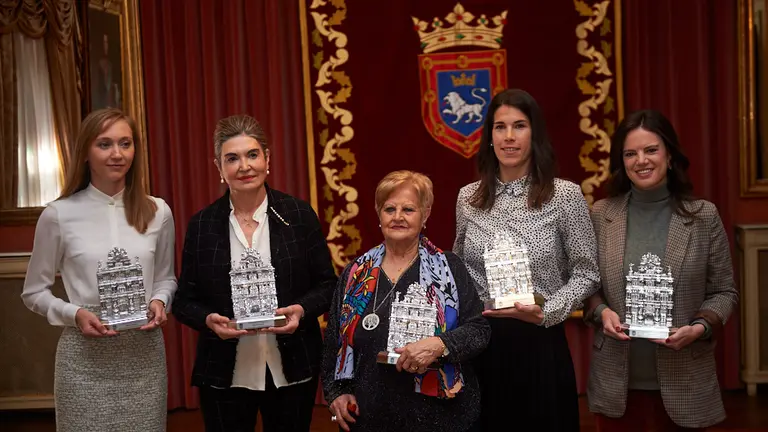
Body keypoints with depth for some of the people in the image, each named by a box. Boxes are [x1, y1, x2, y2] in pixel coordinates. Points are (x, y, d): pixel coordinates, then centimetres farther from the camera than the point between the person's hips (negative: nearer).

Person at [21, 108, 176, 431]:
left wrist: (159, 302, -6)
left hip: (145, 354, 2)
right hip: (85, 359, -2)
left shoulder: (157, 212, 3)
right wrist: (74, 314, -13)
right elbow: (34, 292, 4)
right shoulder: (59, 215, -3)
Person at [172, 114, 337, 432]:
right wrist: (209, 320, -17)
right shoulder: (202, 225, 0)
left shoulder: (299, 215, -2)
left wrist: (302, 310, -16)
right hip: (224, 375, 0)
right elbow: (184, 301, 4)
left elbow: (327, 284, 3)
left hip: (292, 370, 0)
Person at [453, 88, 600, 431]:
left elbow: (586, 273, -3)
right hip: (479, 342, 3)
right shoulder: (468, 198, 4)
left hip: (540, 341, -3)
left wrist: (546, 313, -17)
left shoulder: (566, 195, -6)